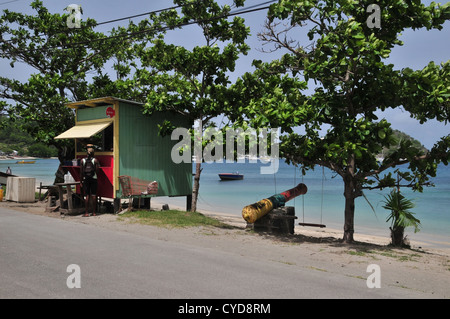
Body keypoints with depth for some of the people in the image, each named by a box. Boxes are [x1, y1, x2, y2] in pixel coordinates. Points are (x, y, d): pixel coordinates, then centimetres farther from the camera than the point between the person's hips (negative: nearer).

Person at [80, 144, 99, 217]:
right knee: (93, 195, 3)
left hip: (85, 179, 1)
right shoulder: (95, 160, -3)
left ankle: (87, 212, 3)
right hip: (93, 178, -1)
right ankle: (94, 212, 7)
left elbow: (81, 172, 3)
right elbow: (97, 170, -5)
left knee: (87, 196, 4)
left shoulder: (83, 160, 2)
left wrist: (81, 181, 8)